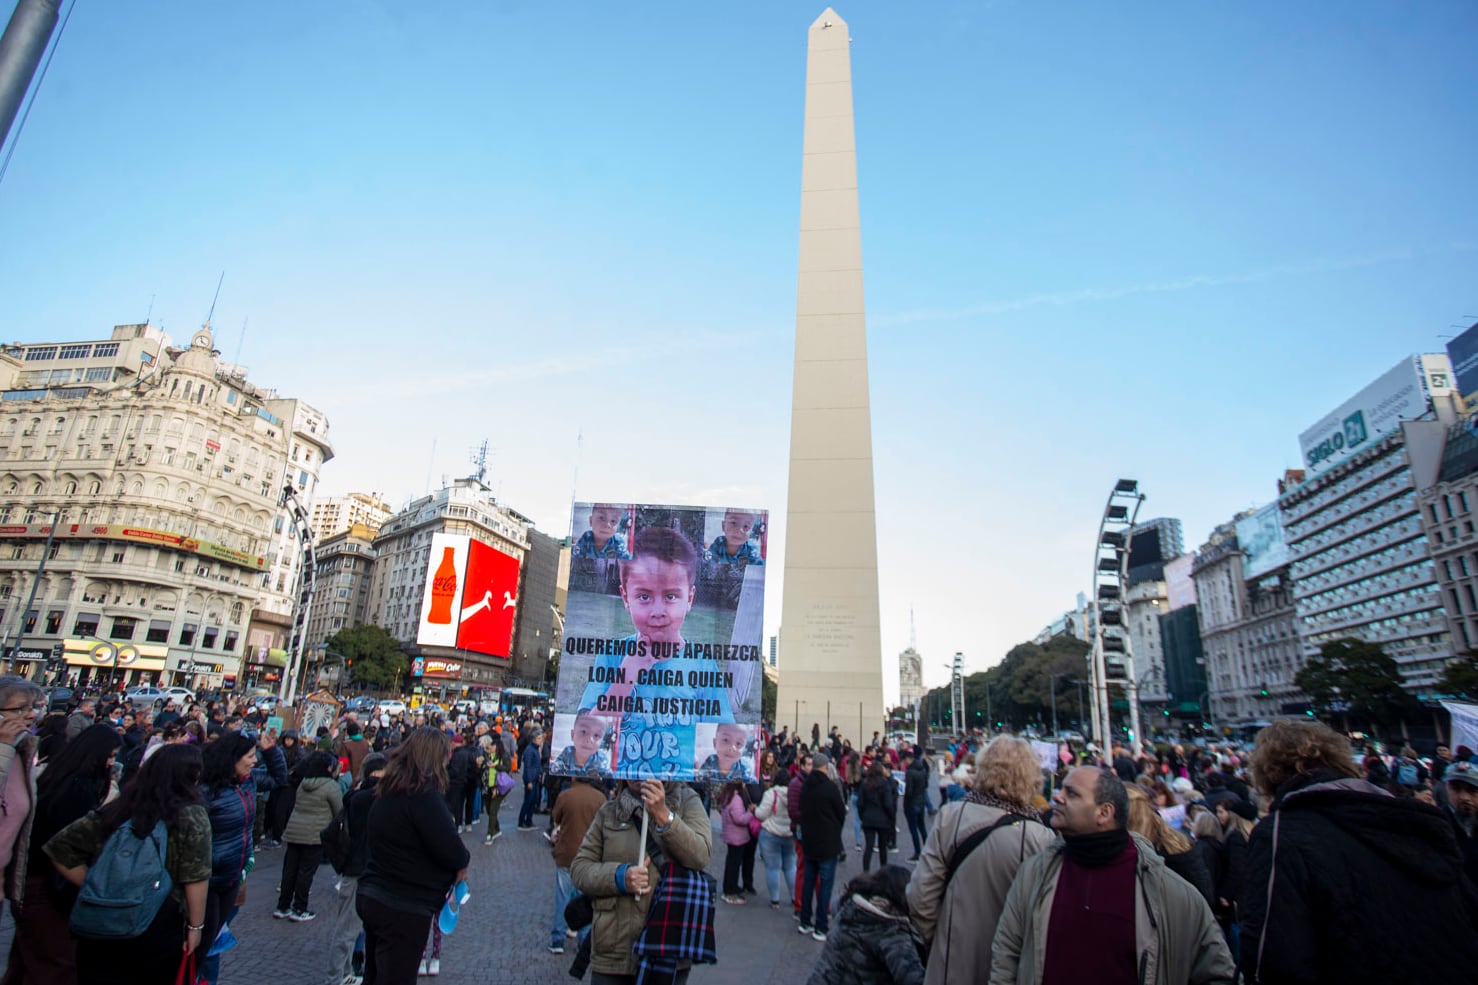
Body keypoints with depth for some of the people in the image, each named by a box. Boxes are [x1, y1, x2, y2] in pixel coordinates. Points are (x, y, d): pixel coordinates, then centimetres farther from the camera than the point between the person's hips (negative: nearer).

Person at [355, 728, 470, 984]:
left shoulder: (388, 790, 5)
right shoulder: (424, 794, -23)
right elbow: (453, 854, -25)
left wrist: (456, 859, 0)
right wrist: (463, 860, -3)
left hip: (371, 897, 9)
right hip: (403, 910, -9)